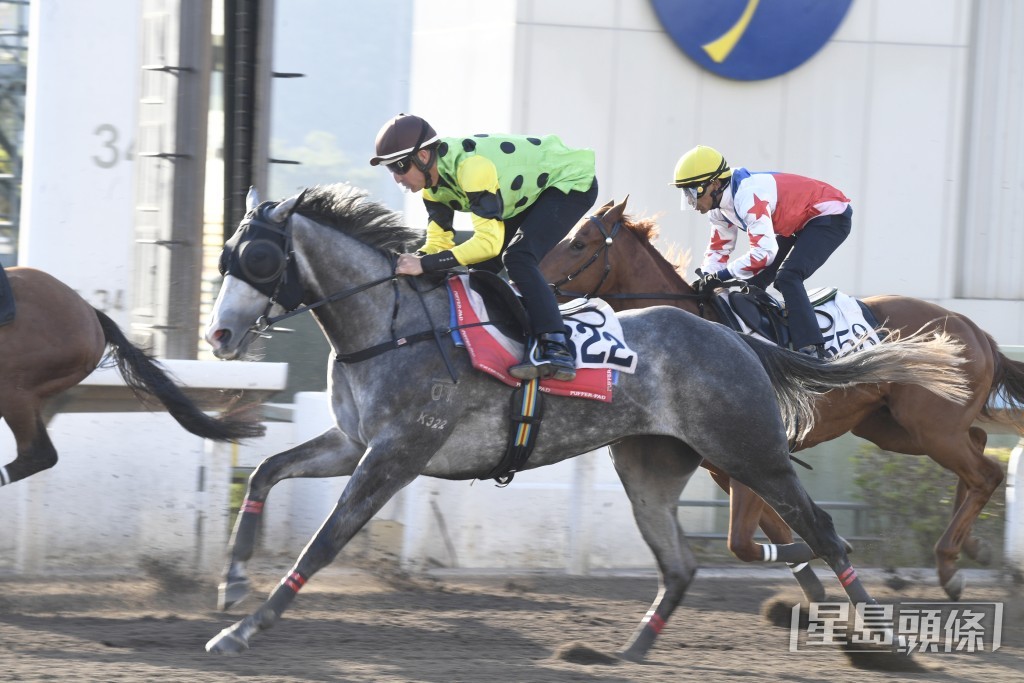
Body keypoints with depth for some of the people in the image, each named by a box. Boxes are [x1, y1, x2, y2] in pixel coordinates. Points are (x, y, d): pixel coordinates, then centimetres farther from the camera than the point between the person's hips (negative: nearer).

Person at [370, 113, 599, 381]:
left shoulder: (471, 166, -37)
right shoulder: (433, 182, -8)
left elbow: (489, 241, -40)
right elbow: (439, 242, -4)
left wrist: (426, 263, -42)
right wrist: (409, 263, -23)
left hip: (571, 182, -9)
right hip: (532, 189, 9)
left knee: (518, 257, -27)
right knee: (481, 266, 2)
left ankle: (556, 351, -32)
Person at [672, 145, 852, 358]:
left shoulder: (747, 196, -34)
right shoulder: (719, 206, -2)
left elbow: (765, 251, -39)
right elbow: (719, 249, 8)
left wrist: (721, 276, -33)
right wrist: (707, 279, -10)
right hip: (799, 222, 10)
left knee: (787, 277, -26)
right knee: (754, 280, 7)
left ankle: (811, 350, -30)